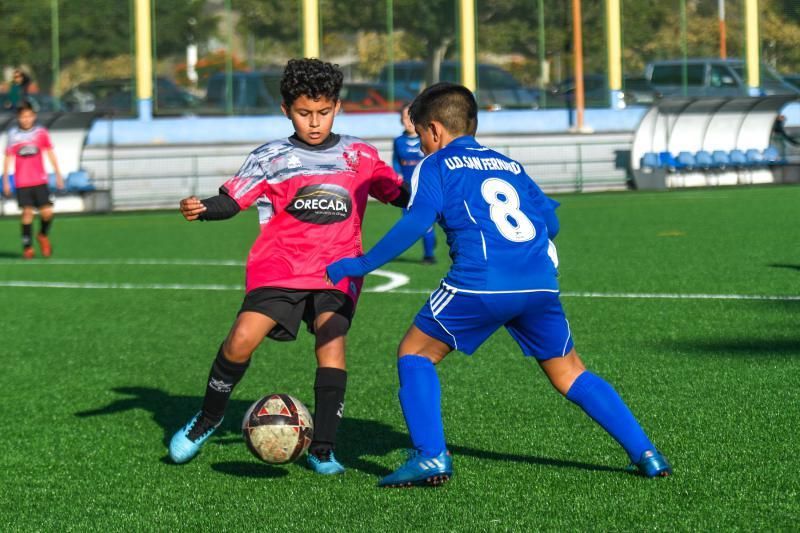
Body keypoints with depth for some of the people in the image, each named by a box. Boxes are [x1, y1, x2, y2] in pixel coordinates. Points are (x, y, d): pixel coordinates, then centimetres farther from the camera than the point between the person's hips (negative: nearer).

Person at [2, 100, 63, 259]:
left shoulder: (41, 132, 0)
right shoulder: (13, 134, -1)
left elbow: (50, 154, 7)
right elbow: (8, 158, 5)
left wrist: (58, 175, 6)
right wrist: (5, 181, 4)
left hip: (40, 180, 1)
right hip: (22, 183, -1)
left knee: (47, 212, -6)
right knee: (27, 213, -4)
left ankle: (43, 235, 23)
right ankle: (27, 247, 4)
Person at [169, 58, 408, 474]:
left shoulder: (360, 156, 10)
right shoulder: (271, 158, 5)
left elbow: (402, 195, 13)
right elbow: (232, 199, -4)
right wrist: (200, 209, -23)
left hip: (337, 272, 1)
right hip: (279, 268, -1)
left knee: (332, 341, -20)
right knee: (243, 338, -17)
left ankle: (322, 448, -11)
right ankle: (208, 419, 8)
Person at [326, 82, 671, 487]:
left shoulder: (436, 166, 10)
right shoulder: (510, 165, 26)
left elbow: (416, 222, -5)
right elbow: (549, 223, 23)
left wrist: (362, 264, 0)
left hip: (481, 284, -5)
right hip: (540, 285, 5)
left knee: (414, 354, 12)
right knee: (570, 374, 18)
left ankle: (430, 457, -2)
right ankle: (645, 454, 9)